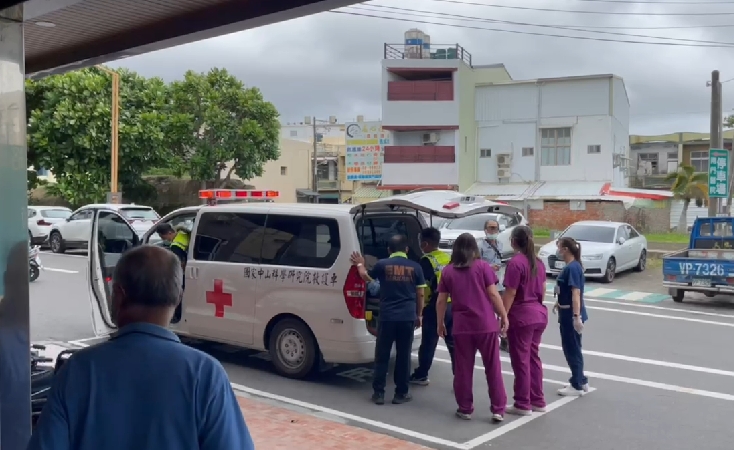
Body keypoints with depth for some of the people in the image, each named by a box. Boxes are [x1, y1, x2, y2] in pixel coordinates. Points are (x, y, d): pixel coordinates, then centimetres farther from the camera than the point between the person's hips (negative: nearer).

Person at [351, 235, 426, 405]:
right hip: (408, 317, 1)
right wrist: (418, 315, 18)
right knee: (403, 356, 9)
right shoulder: (415, 267, 2)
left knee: (381, 356, 8)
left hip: (386, 317, -1)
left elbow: (366, 276, 19)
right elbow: (420, 295, 6)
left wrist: (360, 264, 38)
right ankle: (401, 393, 15)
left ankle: (378, 393, 11)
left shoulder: (382, 264, 0)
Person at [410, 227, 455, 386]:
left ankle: (421, 375, 16)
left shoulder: (427, 260, -11)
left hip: (435, 307, -6)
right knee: (453, 343, 11)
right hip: (451, 305, 6)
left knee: (428, 343, 5)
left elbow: (423, 285, -14)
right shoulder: (448, 258, 10)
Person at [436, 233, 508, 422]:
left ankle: (465, 409, 16)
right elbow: (493, 295, -5)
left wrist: (440, 323, 16)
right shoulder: (483, 266, -1)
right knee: (493, 368, 7)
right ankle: (498, 410, 9)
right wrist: (504, 316, 4)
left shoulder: (448, 271, 5)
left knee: (463, 369, 10)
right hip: (486, 324, -1)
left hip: (461, 326, 1)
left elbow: (441, 301, 6)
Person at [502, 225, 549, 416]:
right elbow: (543, 290, 15)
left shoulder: (515, 263, -15)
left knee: (521, 360, 1)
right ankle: (538, 401, 23)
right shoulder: (538, 262, 10)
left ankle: (523, 405, 9)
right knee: (533, 358, 16)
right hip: (539, 314, 8)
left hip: (521, 316, -8)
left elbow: (510, 294, -17)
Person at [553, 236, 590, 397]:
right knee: (571, 348, 18)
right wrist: (559, 303, 35)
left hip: (571, 315, -10)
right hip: (567, 314, 10)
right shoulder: (570, 266, 10)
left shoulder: (573, 268, -19)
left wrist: (576, 316, -31)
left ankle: (577, 386, 11)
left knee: (572, 349, 1)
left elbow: (576, 293, -26)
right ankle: (581, 381, 28)